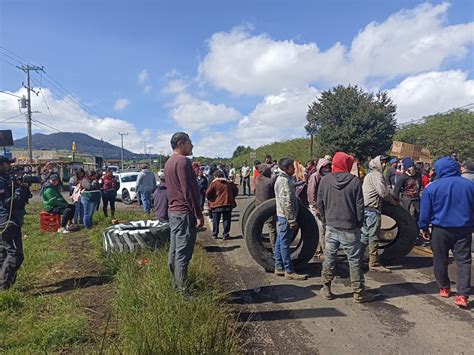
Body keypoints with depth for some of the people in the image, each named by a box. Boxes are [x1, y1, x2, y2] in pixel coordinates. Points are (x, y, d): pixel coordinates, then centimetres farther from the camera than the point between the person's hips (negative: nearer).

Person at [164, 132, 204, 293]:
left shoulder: (169, 162, 15)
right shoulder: (183, 161, -15)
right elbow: (188, 191, -20)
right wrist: (198, 215, -16)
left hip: (173, 211, 10)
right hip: (185, 213, -10)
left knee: (174, 251, 14)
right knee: (183, 254, -5)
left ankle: (175, 285, 24)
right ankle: (183, 290, 1)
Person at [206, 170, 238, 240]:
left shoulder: (214, 183, -7)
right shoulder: (229, 183, 6)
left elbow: (208, 193, -13)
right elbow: (236, 190, 12)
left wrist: (211, 200, 3)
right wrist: (231, 198, 19)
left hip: (216, 205, -2)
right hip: (228, 204, 3)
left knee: (215, 221, 11)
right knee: (226, 220, 9)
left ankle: (215, 234, 18)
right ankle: (225, 235, 9)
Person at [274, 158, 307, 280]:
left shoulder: (283, 179, 14)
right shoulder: (284, 181, -18)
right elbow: (287, 203, -23)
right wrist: (292, 220, -20)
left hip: (282, 215, 11)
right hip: (286, 216, -11)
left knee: (280, 241, 14)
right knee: (285, 243, -3)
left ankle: (279, 267, 23)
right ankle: (289, 271, 4)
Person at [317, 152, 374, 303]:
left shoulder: (325, 180, -3)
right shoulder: (354, 180, -9)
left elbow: (320, 203, 2)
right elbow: (359, 205, -7)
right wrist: (359, 223, 5)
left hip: (331, 227, 3)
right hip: (350, 228, -2)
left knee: (329, 258, 12)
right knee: (354, 260, 8)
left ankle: (326, 289, 20)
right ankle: (359, 292, 17)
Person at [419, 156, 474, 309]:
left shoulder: (432, 187, -9)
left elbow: (425, 211, -5)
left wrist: (424, 228, 7)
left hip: (441, 229, -2)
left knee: (440, 260, 13)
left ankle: (444, 288, 26)